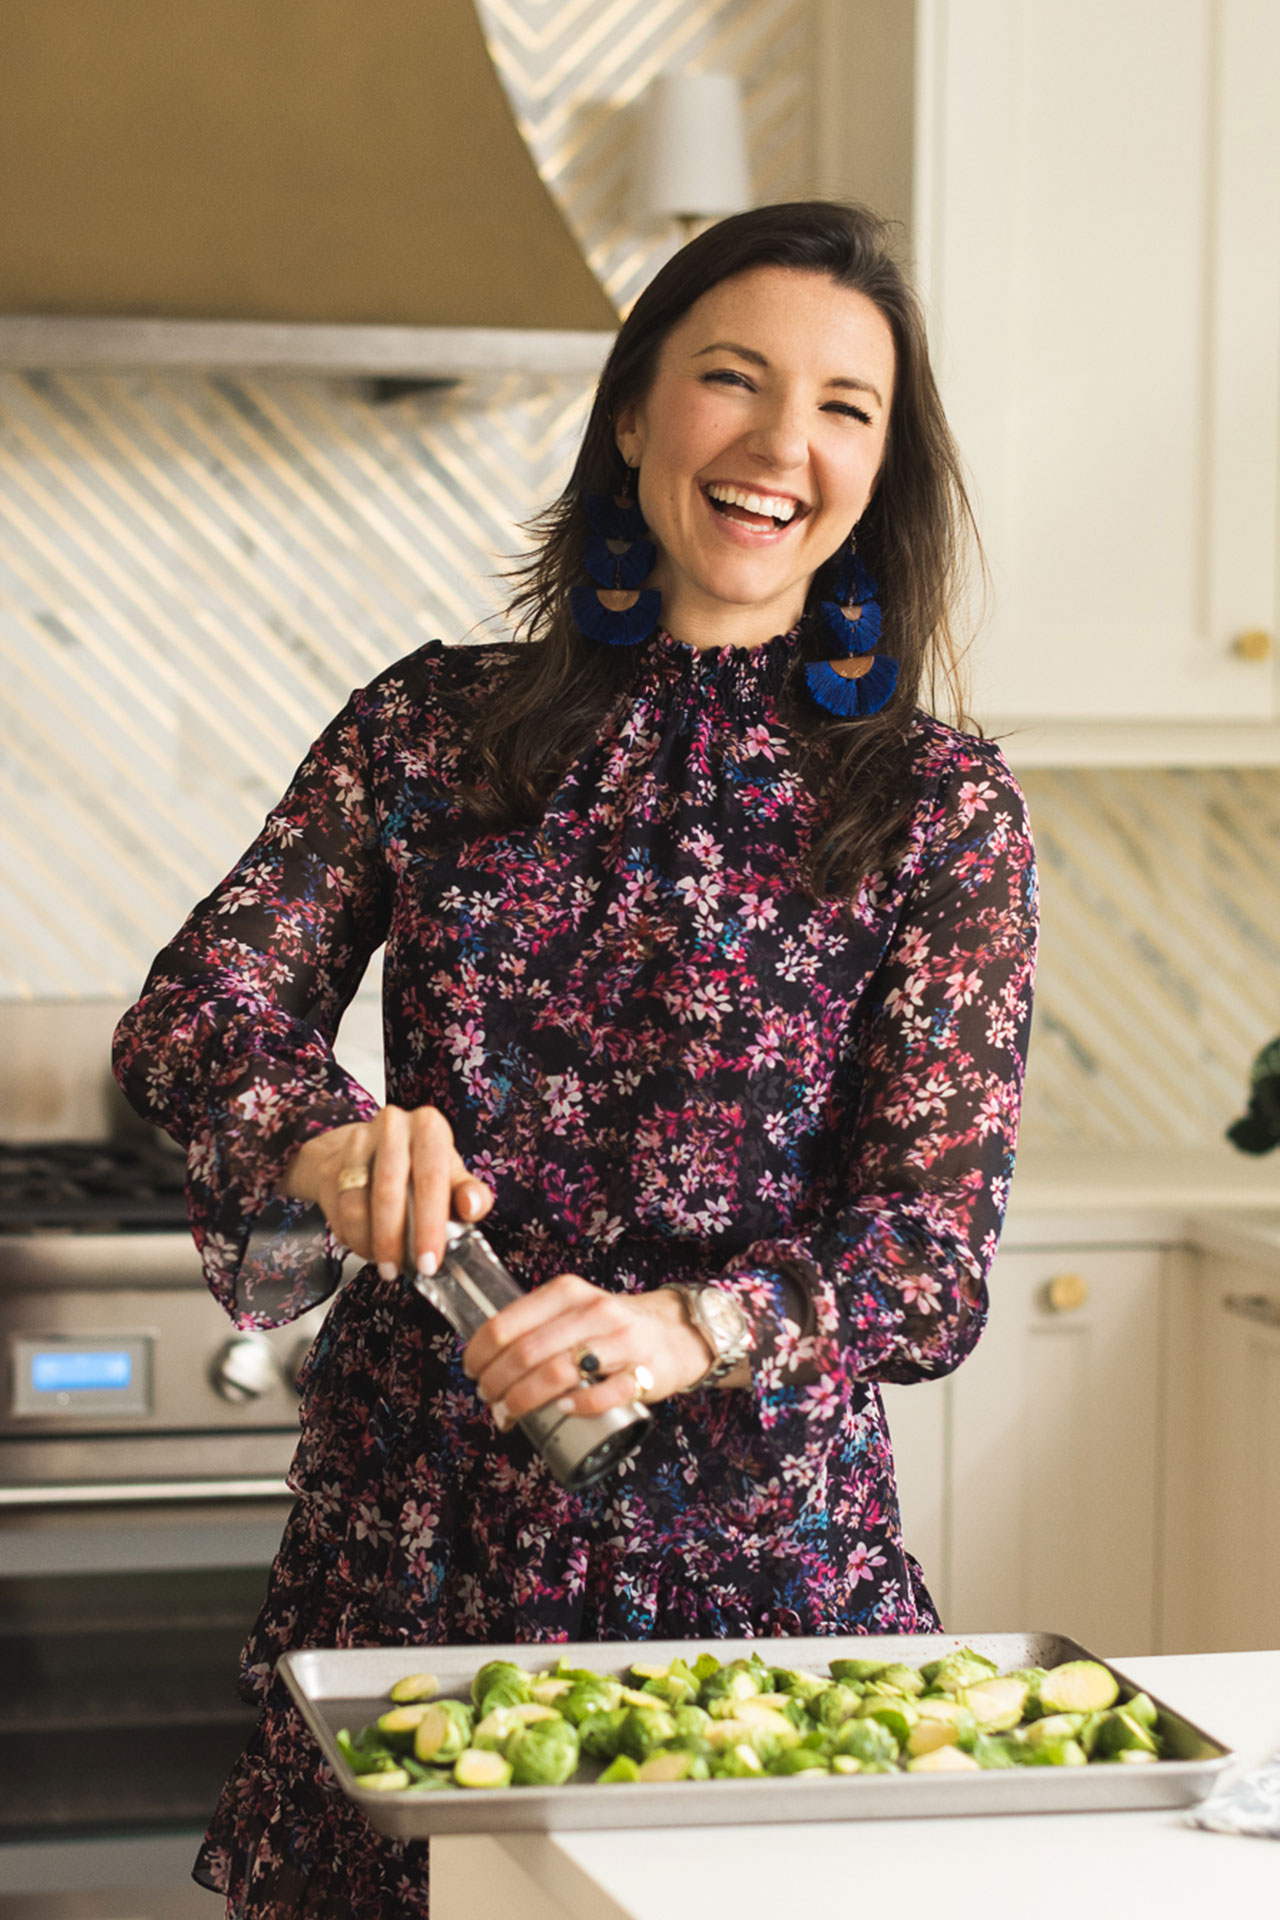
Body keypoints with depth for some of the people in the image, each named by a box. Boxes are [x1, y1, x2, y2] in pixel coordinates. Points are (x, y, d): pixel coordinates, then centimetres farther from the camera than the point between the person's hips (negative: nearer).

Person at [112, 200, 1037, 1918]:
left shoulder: (943, 811, -1)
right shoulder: (432, 729, 6)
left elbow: (937, 1258, -7)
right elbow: (190, 1015, 2)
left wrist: (689, 1328, -26)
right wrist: (323, 1134, -20)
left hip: (755, 1552, -1)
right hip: (405, 1529, 2)